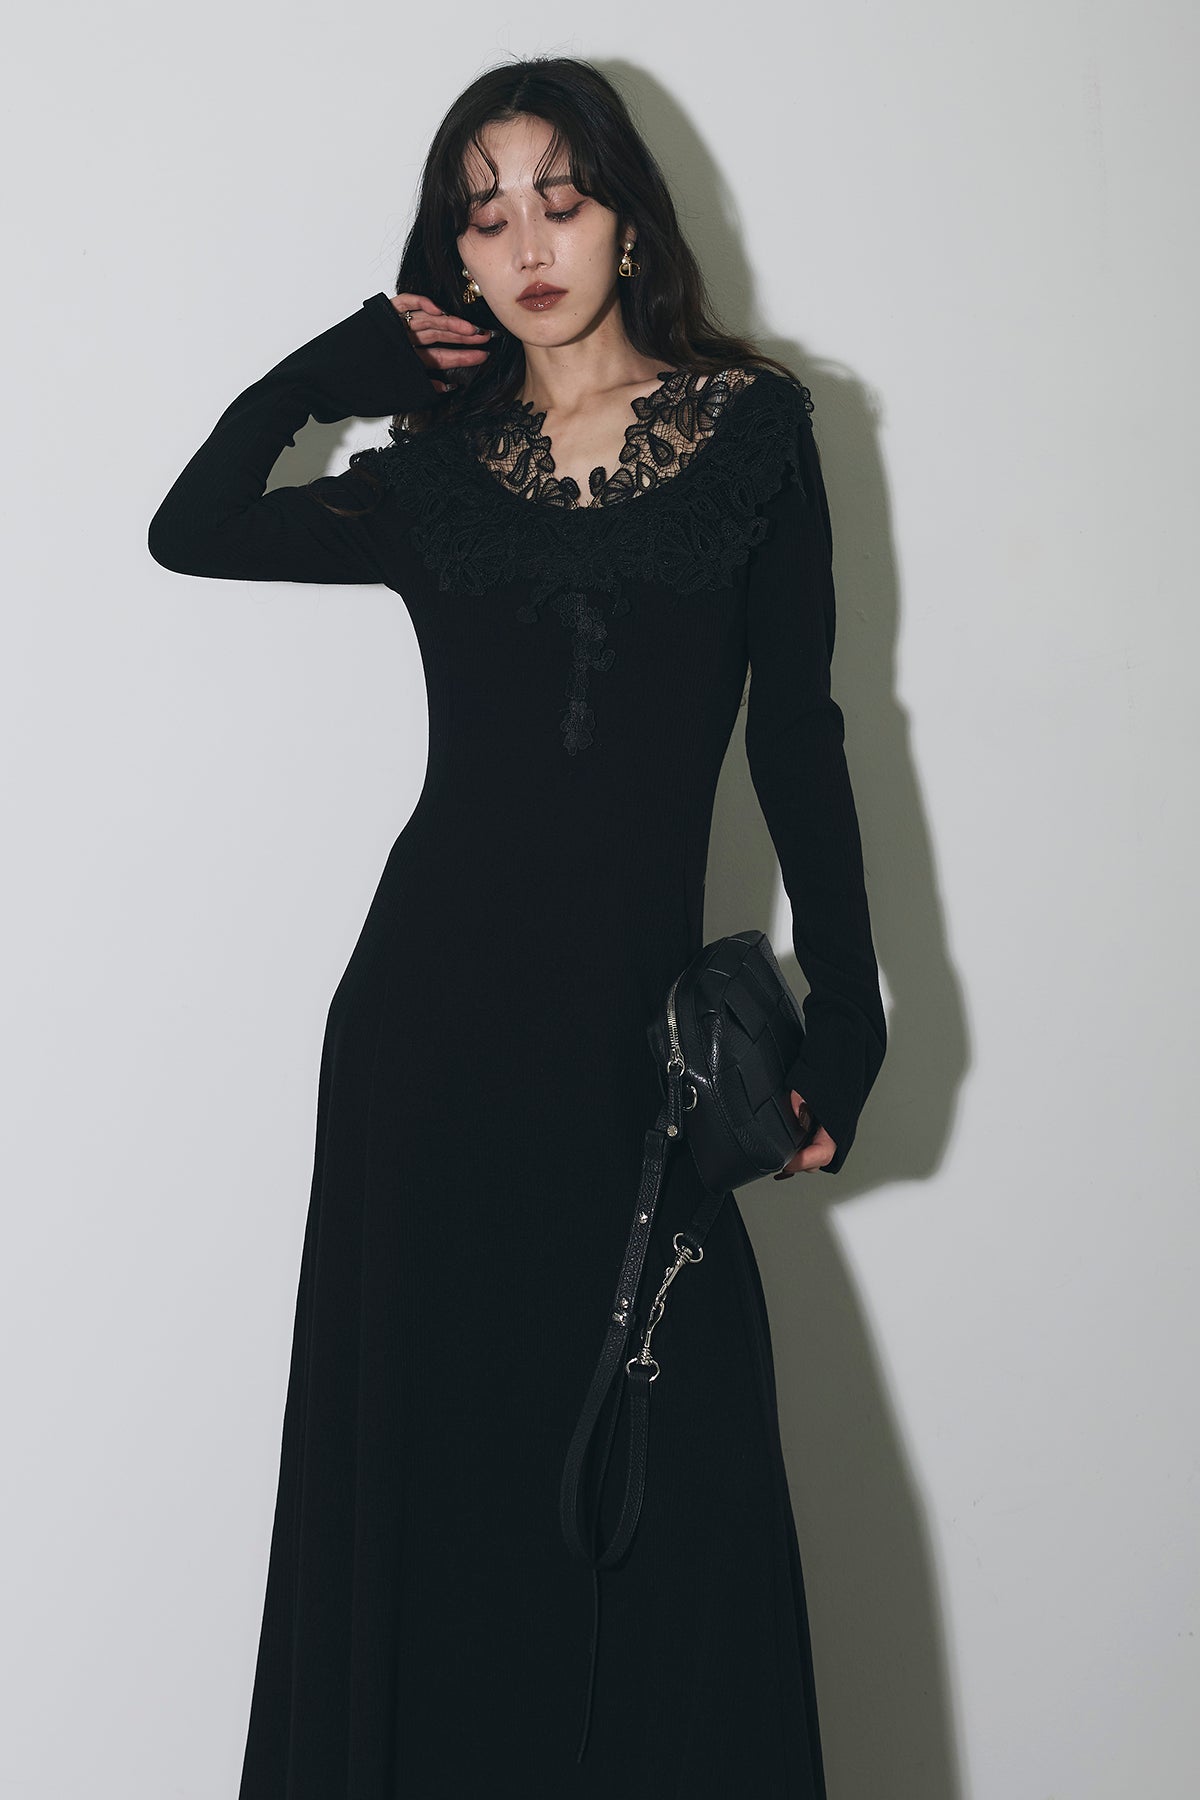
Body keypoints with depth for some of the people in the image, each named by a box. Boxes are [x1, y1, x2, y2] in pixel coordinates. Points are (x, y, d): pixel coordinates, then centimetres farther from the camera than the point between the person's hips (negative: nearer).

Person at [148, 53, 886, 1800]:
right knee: (432, 1455, 5)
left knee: (669, 1490, -1)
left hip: (636, 1030, -1)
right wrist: (351, 359, 6)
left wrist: (845, 1015, 1)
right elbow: (192, 531, -1)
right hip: (435, 1003, 1)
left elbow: (799, 729, 5)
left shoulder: (754, 425, 6)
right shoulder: (437, 473, 9)